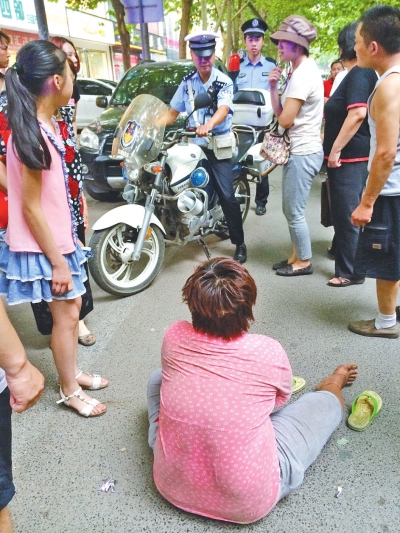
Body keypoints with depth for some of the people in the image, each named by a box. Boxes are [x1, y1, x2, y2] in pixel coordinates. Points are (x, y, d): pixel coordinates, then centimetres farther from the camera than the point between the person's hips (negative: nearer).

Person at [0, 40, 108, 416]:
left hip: (59, 235, 9)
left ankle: (72, 373, 40)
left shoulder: (45, 122, 4)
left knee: (71, 307, 19)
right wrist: (57, 261, -18)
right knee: (66, 315, 6)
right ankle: (69, 391, 27)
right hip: (43, 243, -9)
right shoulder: (33, 134, -24)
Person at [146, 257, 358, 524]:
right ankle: (333, 383, 49)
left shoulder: (174, 336, -15)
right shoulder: (268, 352, -22)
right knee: (328, 400, 13)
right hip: (248, 501, -2)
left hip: (171, 484, 3)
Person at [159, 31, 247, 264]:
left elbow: (223, 109, -25)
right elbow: (173, 112, 11)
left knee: (227, 196, -11)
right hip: (194, 144, 5)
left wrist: (208, 125, -47)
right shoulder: (187, 82, 9)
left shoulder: (224, 81, -6)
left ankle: (240, 243, -2)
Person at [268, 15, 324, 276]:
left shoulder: (303, 74, -17)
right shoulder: (300, 70, 15)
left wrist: (282, 112, 2)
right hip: (299, 150, 10)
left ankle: (304, 262, 13)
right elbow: (280, 112, 10)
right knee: (291, 210, 16)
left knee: (295, 212, -1)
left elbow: (285, 119, -20)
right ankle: (296, 256, 29)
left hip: (303, 153, -10)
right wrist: (274, 86, -3)